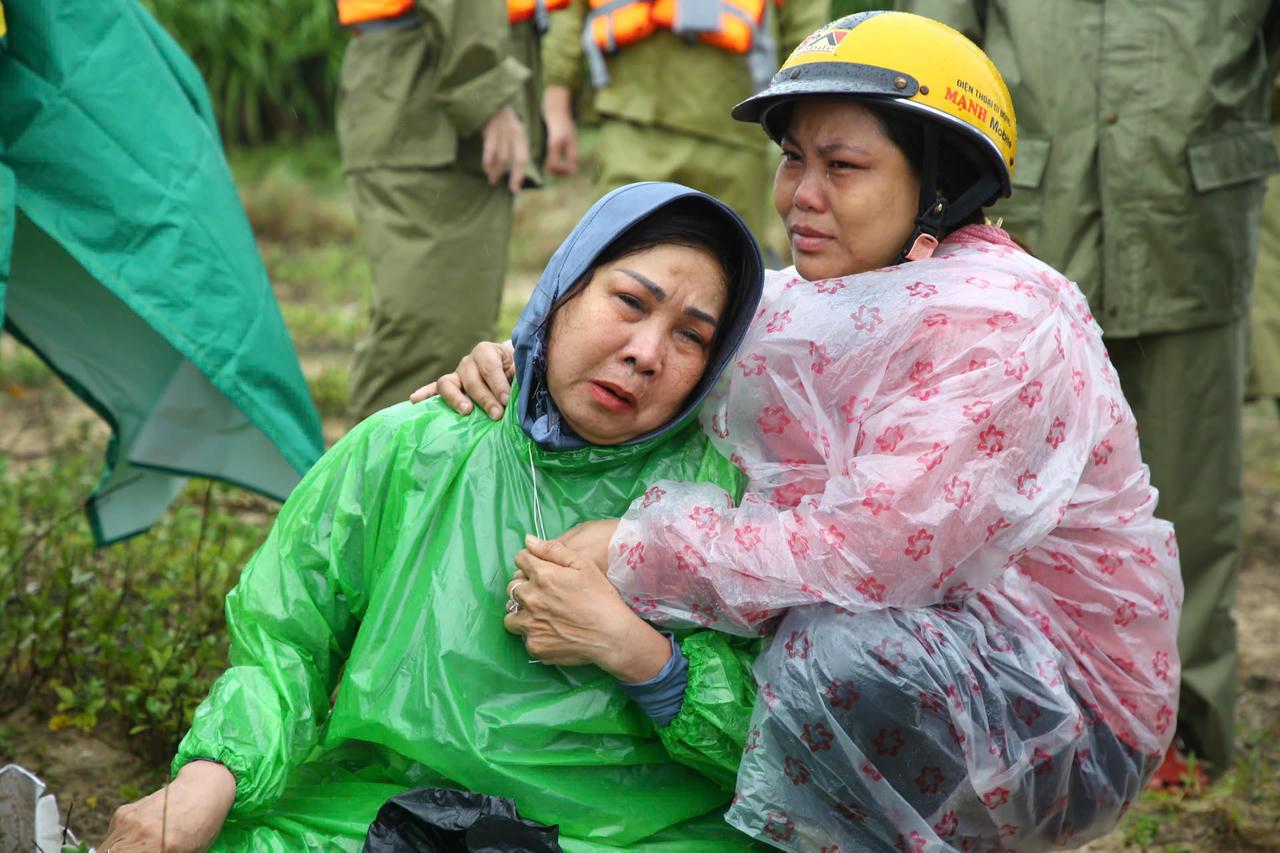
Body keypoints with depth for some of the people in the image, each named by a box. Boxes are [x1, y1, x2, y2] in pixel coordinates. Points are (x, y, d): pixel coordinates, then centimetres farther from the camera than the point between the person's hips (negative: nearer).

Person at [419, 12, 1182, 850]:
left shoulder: (1000, 323, -20)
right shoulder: (808, 304, 6)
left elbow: (879, 551, -30)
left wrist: (638, 555, -25)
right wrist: (523, 373, -11)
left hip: (1069, 728, -8)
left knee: (841, 646, -33)